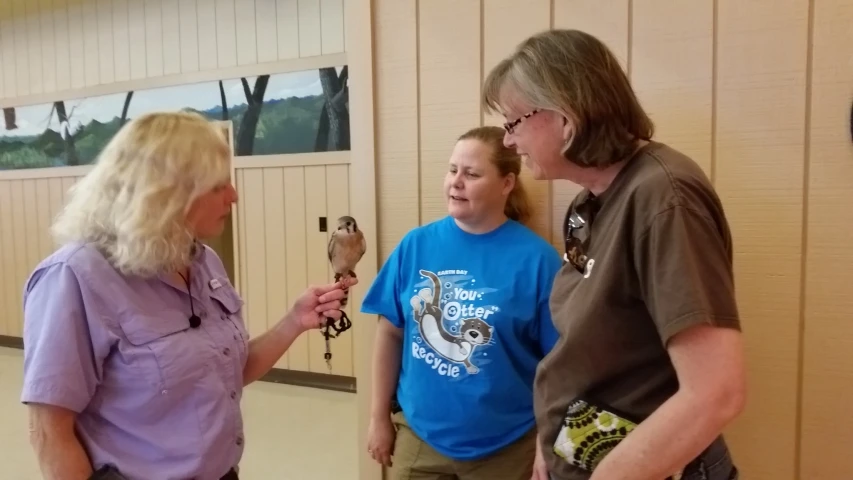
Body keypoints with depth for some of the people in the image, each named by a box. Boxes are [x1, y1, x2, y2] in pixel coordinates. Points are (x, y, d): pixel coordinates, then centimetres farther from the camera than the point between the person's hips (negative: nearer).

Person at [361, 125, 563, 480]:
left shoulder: (536, 258, -13)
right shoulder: (416, 244, -5)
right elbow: (391, 333, 1)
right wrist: (380, 416, 4)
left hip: (507, 447, -2)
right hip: (419, 436, 3)